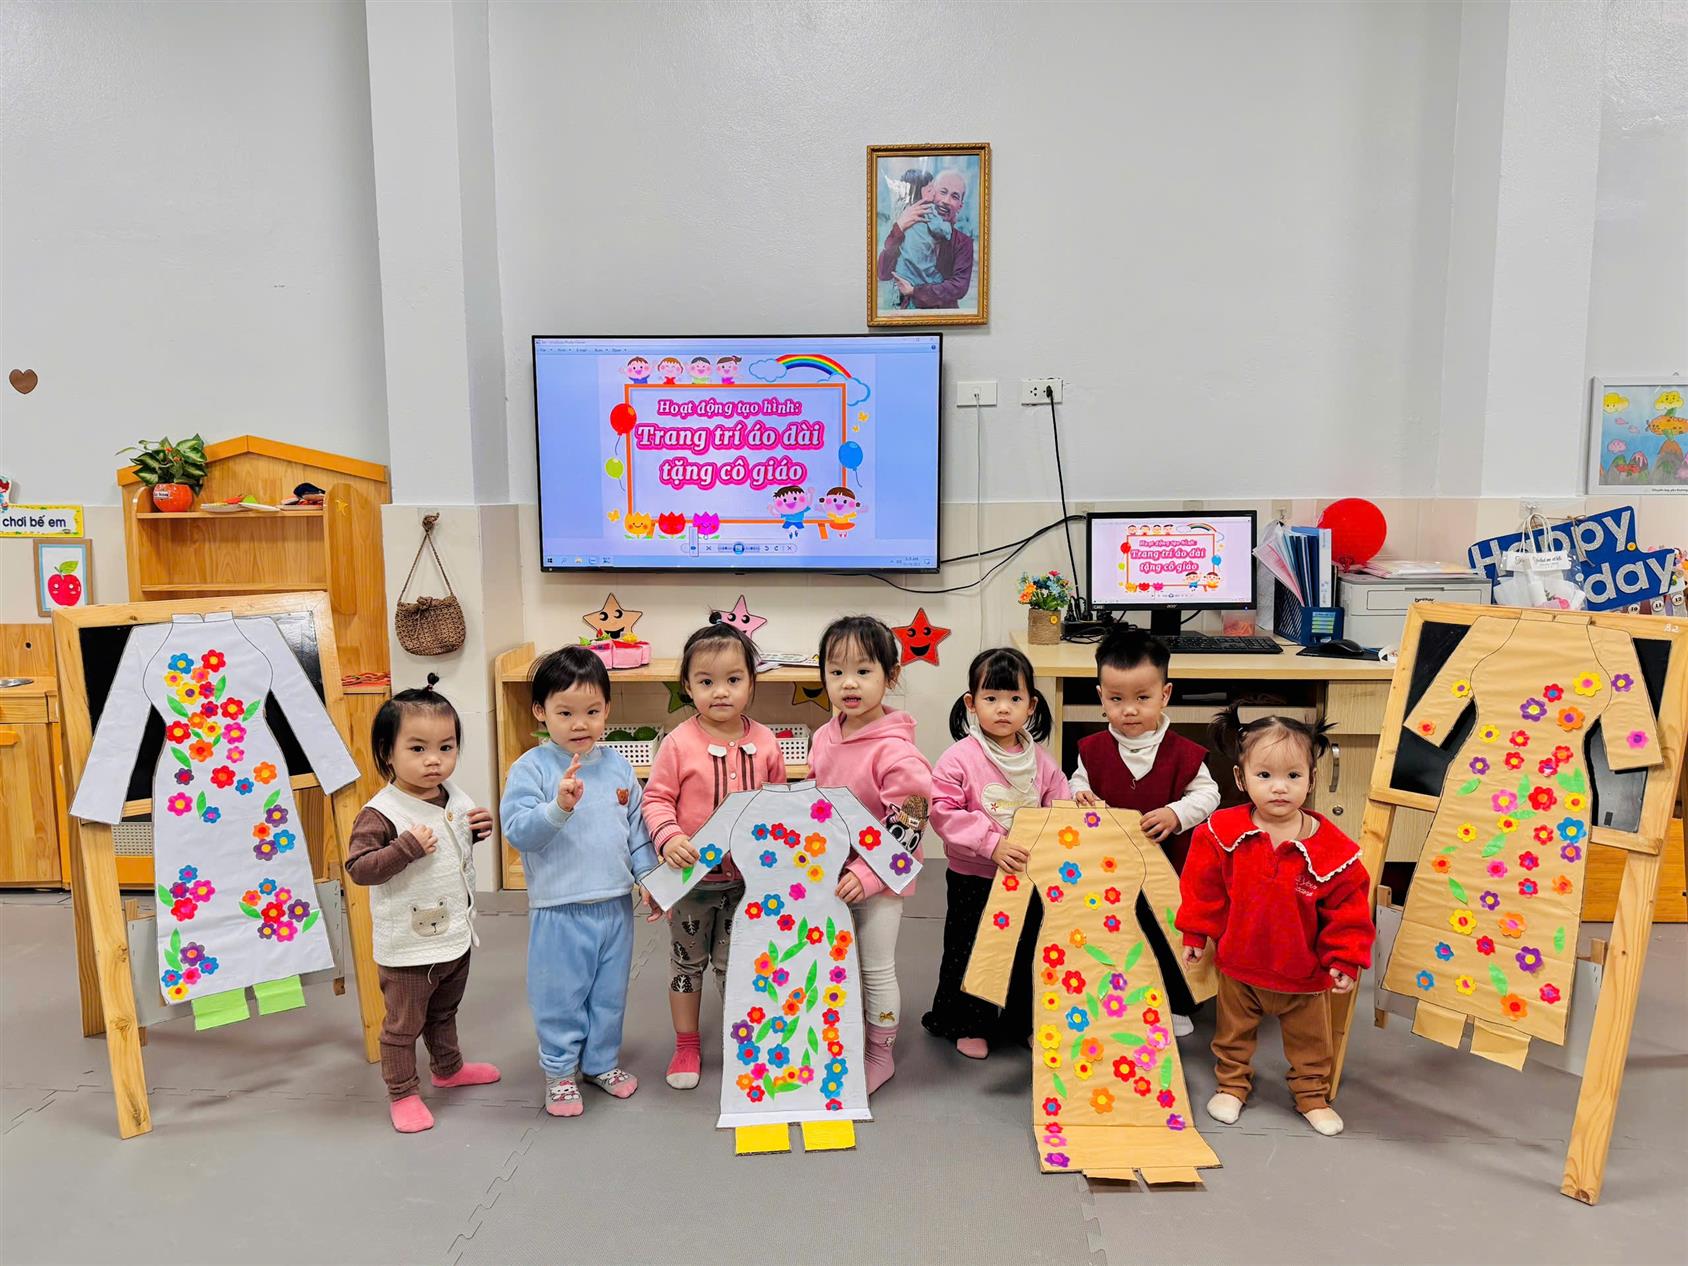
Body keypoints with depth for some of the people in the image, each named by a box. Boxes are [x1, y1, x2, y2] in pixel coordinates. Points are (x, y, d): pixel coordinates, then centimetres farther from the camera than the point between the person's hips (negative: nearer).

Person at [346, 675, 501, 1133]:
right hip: (408, 946, -7)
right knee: (404, 1024, 10)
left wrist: (477, 830, -2)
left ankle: (448, 1067, 48)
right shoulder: (382, 813, -23)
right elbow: (358, 868, -26)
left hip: (456, 936, 7)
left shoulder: (456, 799, 0)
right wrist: (406, 847, -36)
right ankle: (402, 1094, 27)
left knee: (444, 1012, 28)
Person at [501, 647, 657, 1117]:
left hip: (615, 904, 4)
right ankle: (559, 1070, 29)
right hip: (559, 908, -4)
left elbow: (636, 827, 11)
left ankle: (602, 1060, 38)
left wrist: (650, 876, 7)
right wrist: (558, 807, -32)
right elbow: (517, 831, -19)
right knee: (560, 995, 9)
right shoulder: (531, 768, -11)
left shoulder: (617, 765, 2)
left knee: (610, 992, 18)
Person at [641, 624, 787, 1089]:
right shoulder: (679, 742, -14)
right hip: (693, 873, -1)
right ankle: (686, 1046, 32)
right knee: (687, 960, 15)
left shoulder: (764, 742, -5)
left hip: (748, 876, 2)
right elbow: (655, 798, -9)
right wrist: (668, 837, -25)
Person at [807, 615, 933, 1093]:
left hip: (880, 879, -7)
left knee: (876, 969, 9)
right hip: (832, 875, 7)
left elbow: (905, 830, -22)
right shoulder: (823, 738, -1)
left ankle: (880, 1053, 29)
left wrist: (866, 874, -26)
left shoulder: (895, 752, -24)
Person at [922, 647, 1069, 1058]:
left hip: (1029, 879, 4)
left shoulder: (1040, 761, -1)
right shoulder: (960, 758, -15)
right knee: (971, 951, 11)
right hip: (973, 881, -3)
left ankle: (1026, 1022, 37)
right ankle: (969, 1025, 31)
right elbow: (943, 812, -20)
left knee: (1028, 951, 16)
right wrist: (993, 843, -27)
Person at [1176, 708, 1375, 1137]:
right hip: (1239, 965, 0)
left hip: (1304, 973, 0)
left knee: (1310, 1039, 20)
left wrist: (1345, 960, -7)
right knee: (1233, 1032, 20)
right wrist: (1195, 934, -1)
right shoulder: (1223, 833, -17)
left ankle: (1312, 1094, 43)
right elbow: (1203, 886, -5)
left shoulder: (1331, 848, -19)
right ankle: (1232, 1085, 42)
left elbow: (1348, 908, -8)